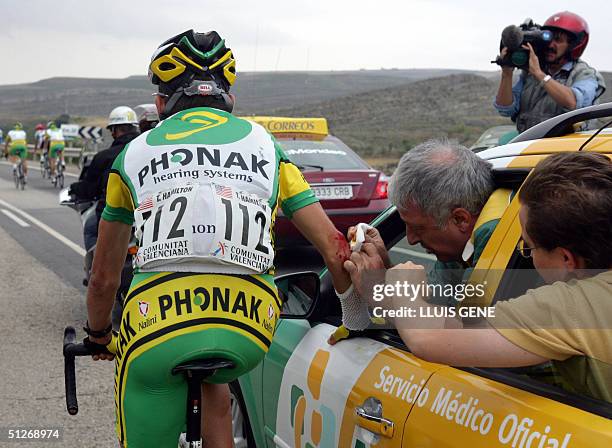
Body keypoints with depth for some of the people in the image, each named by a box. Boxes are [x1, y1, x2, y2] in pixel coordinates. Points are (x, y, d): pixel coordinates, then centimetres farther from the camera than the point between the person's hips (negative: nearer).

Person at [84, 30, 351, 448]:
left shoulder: (135, 153, 16)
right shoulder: (265, 146, 16)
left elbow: (104, 277, 23)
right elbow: (336, 251, 10)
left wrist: (99, 335, 41)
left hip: (158, 328, -2)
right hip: (252, 337, 2)